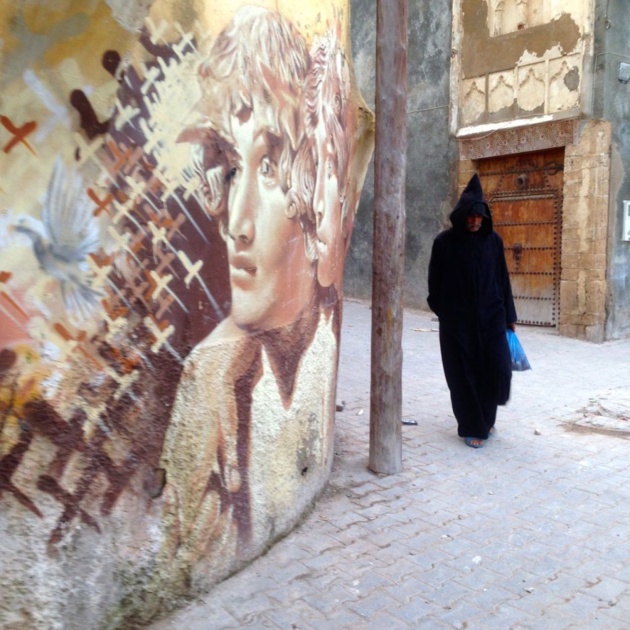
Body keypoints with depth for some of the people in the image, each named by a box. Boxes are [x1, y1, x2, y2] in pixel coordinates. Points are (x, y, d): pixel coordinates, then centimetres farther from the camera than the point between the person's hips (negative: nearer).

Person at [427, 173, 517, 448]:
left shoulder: (493, 240, 3)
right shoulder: (444, 242, -4)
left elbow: (503, 279, 7)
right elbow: (435, 282, 2)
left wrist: (509, 316, 6)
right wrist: (442, 311, 3)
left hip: (491, 317, 2)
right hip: (457, 321, -2)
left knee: (499, 370, -2)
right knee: (463, 375, 2)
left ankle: (486, 416, 26)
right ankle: (472, 427, 18)